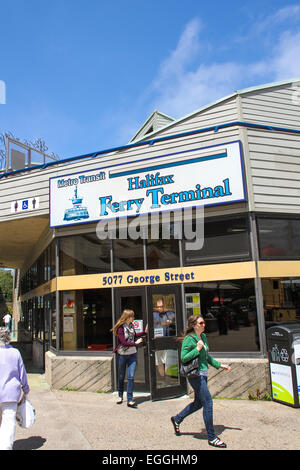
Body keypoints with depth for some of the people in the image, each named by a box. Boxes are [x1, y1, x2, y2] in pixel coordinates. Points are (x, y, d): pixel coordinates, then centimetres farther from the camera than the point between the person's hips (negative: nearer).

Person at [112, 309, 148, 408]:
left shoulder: (131, 325, 3)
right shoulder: (120, 328, -16)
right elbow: (124, 342, -21)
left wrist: (145, 332, 12)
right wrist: (136, 343, -16)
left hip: (132, 354, 4)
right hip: (122, 355, -4)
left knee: (131, 377, -4)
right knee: (121, 377, 12)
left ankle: (130, 400, 2)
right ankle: (120, 396, 33)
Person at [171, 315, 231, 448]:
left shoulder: (203, 336, 10)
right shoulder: (189, 339, -15)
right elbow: (183, 358, -18)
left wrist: (219, 365, 18)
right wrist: (197, 349, -23)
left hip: (203, 374, 9)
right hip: (195, 375, -9)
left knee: (198, 403, 18)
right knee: (208, 403, -5)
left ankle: (177, 419, 37)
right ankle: (212, 438, 8)